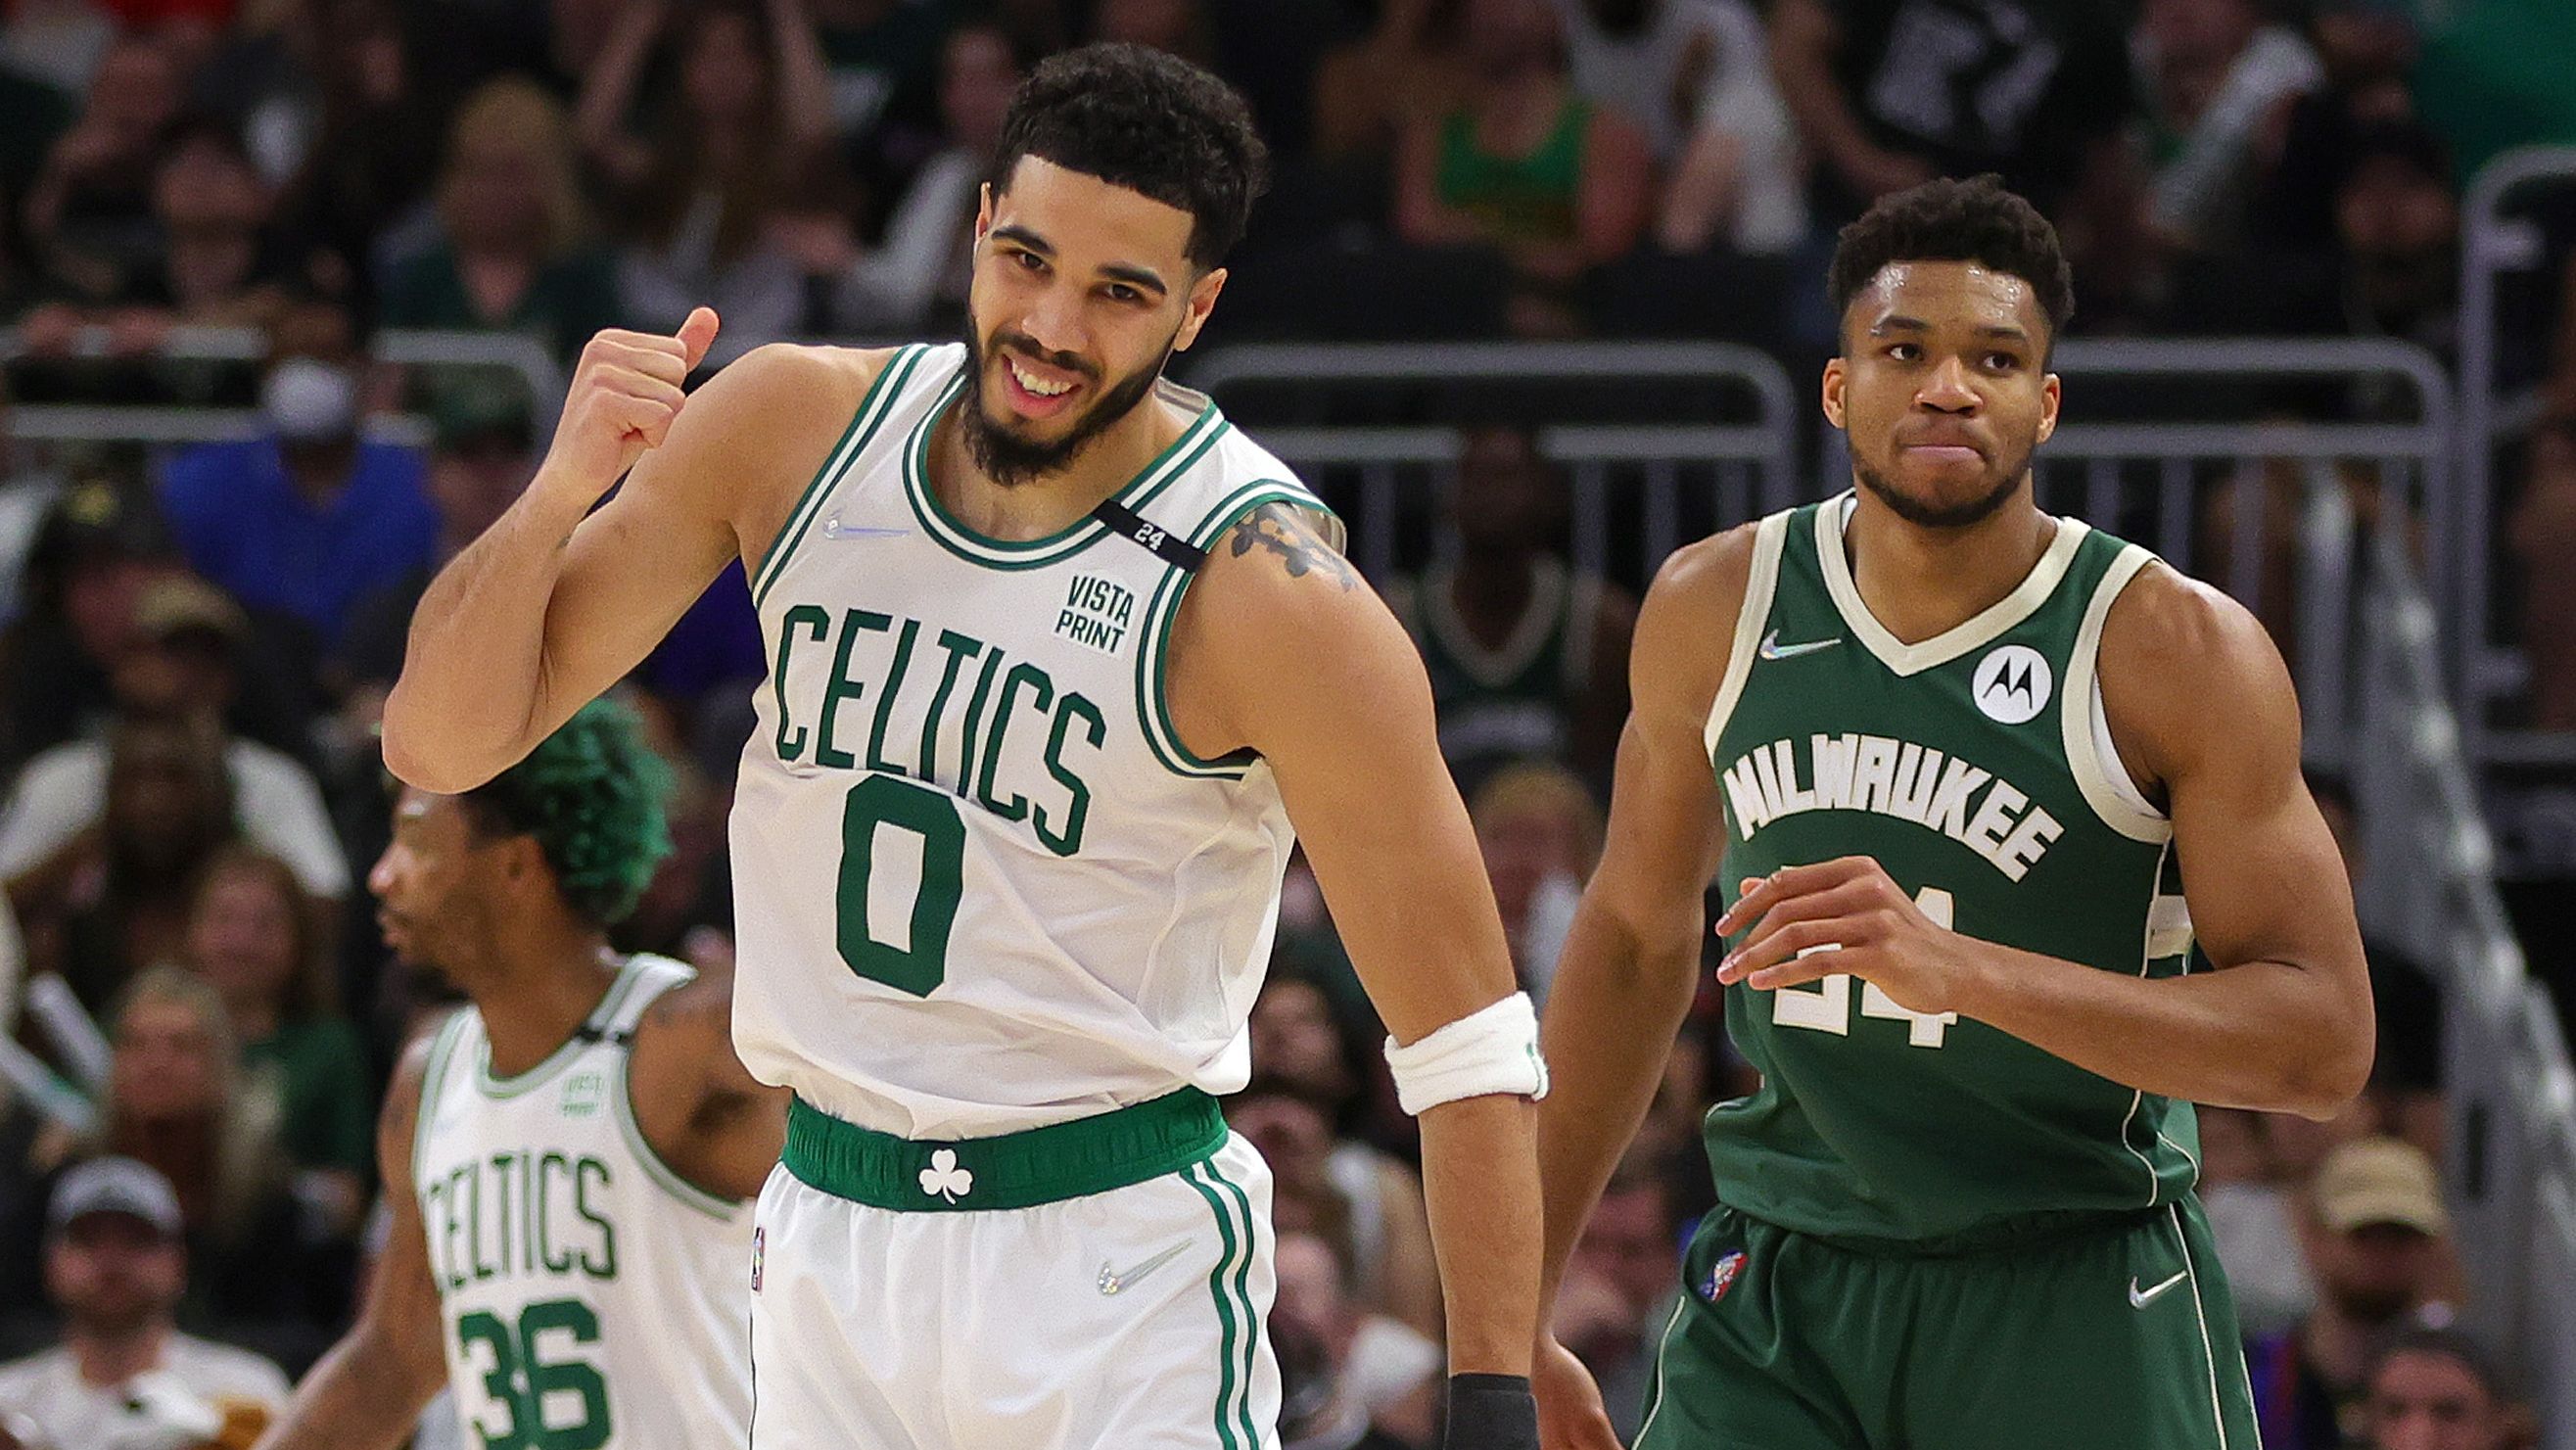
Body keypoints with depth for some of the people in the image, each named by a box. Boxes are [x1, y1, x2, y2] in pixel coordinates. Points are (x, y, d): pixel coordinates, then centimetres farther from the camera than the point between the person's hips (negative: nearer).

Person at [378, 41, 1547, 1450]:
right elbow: (439, 744, 1)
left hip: (1117, 1265, -4)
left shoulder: (1271, 594, -15)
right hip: (830, 1241, 4)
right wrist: (563, 489, -18)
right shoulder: (793, 426, -2)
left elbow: (1464, 1036, -10)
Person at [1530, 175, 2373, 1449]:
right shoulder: (1713, 609, 2)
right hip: (1777, 1294, 3)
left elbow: (2324, 1043, -15)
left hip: (2073, 1309, -3)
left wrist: (1954, 968, -28)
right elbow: (1636, 934, 17)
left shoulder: (2181, 652, -11)